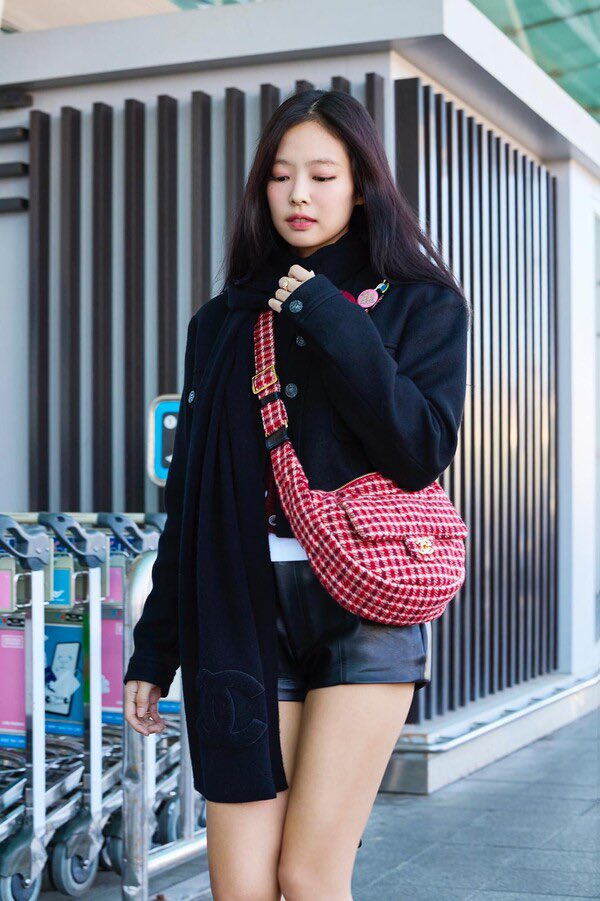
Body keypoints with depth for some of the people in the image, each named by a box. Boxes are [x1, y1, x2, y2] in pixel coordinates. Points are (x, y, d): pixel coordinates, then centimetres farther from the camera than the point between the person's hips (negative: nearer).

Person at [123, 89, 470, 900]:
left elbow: (423, 452, -10)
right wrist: (154, 648, 12)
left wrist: (329, 322, -12)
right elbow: (188, 496, 13)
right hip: (242, 616, 3)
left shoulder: (421, 306, 6)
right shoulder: (225, 322, 13)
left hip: (363, 611, -2)